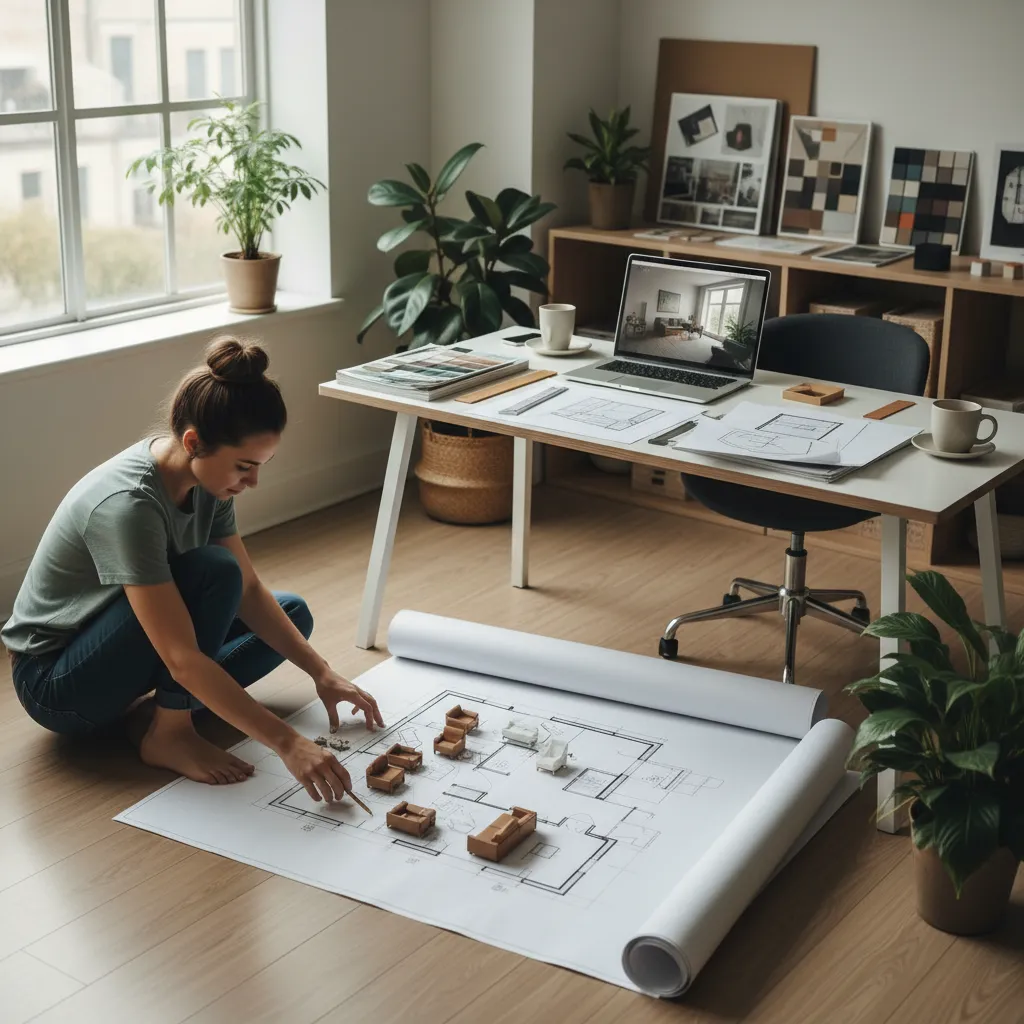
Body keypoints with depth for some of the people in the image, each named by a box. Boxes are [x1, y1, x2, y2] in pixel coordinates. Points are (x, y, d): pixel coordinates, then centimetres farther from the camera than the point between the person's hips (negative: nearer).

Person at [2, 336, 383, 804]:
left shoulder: (206, 478, -8)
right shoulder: (128, 505, -34)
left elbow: (249, 591, 0)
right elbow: (183, 658, -36)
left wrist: (322, 673, -8)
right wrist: (287, 743, -38)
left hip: (112, 651, 9)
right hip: (55, 684, -9)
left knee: (293, 614, 5)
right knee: (213, 571, -28)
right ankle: (169, 734, -14)